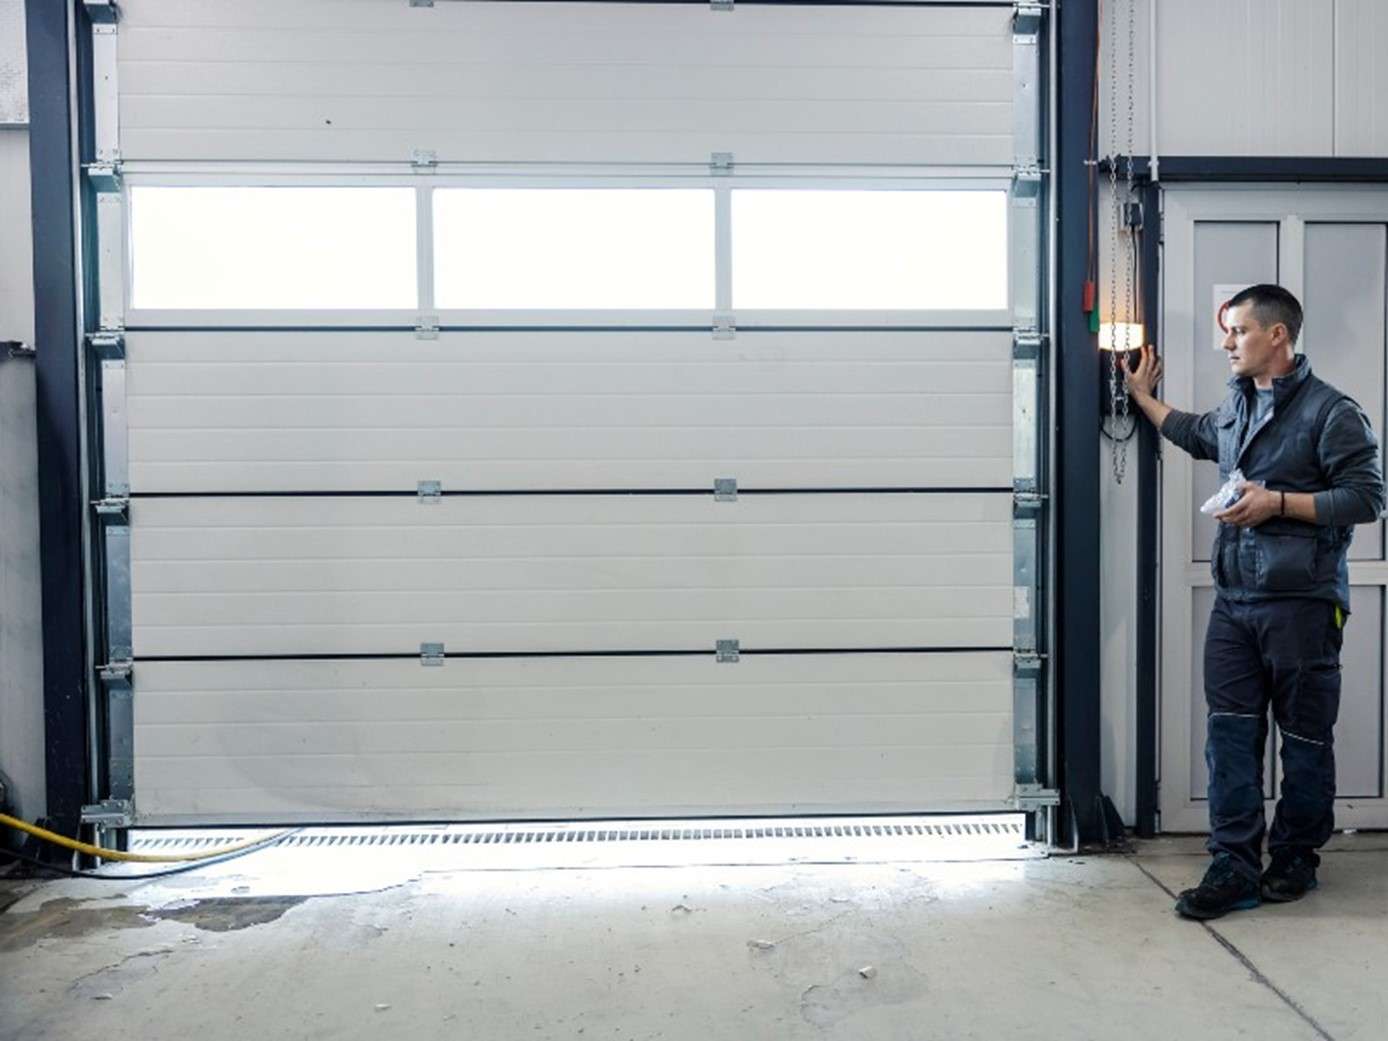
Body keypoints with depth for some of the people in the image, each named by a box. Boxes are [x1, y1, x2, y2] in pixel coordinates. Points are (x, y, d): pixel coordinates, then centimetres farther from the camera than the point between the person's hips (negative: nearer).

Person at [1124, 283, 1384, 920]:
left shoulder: (1331, 411, -9)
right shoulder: (1234, 407, 14)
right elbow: (1195, 435, 36)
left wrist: (1278, 502, -17)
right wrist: (1144, 397, 38)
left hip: (1301, 604, -6)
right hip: (1233, 600, 6)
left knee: (1304, 737, 8)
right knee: (1229, 732, 2)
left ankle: (1295, 856, 25)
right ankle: (1234, 866, 7)